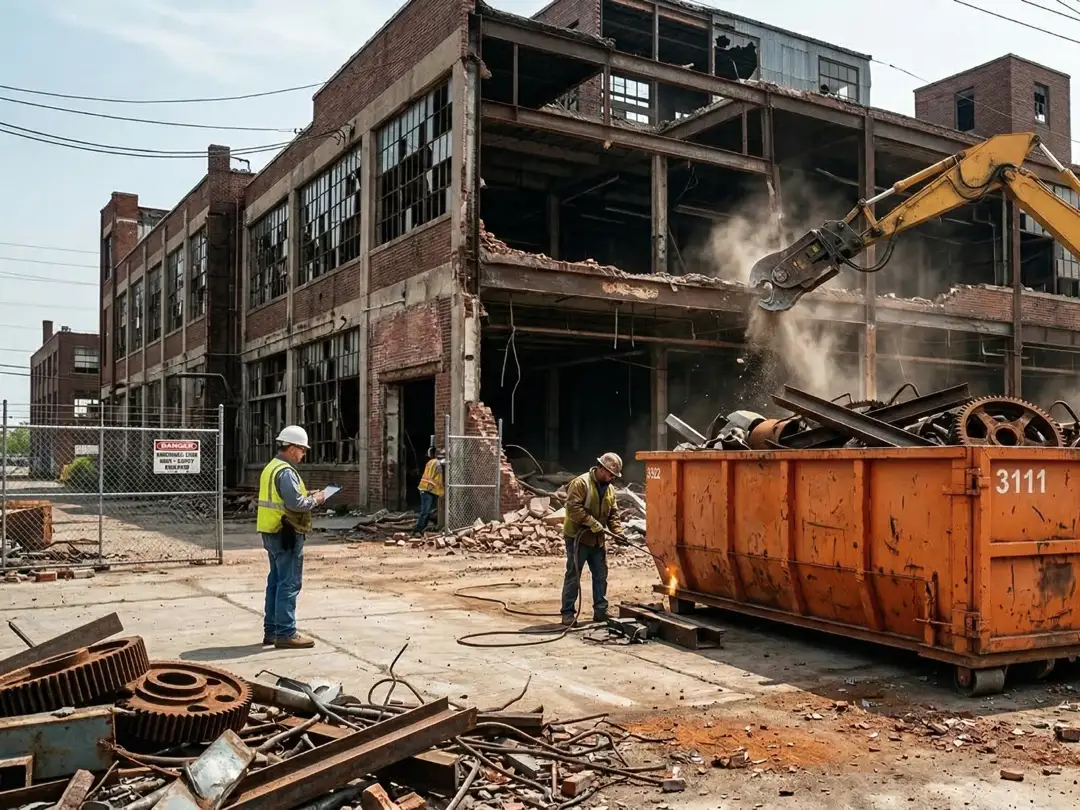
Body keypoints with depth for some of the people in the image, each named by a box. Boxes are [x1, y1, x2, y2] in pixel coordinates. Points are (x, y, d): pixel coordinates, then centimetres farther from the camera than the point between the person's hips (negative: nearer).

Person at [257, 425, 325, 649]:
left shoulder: (271, 468, 15)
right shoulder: (286, 472, -17)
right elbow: (296, 504, -24)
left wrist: (307, 496, 11)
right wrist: (315, 500, -7)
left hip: (272, 533, 10)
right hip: (286, 534, -10)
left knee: (276, 581, 15)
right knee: (289, 583, -5)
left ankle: (271, 630, 22)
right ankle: (285, 633, -2)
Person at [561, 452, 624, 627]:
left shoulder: (610, 489, 10)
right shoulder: (581, 483, -14)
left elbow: (613, 514, 13)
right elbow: (573, 507, -23)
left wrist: (618, 532, -2)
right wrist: (592, 522, -25)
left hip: (597, 539, 8)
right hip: (577, 537, -7)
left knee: (601, 575, 10)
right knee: (573, 576, -2)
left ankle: (600, 610, 19)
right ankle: (568, 612, 4)